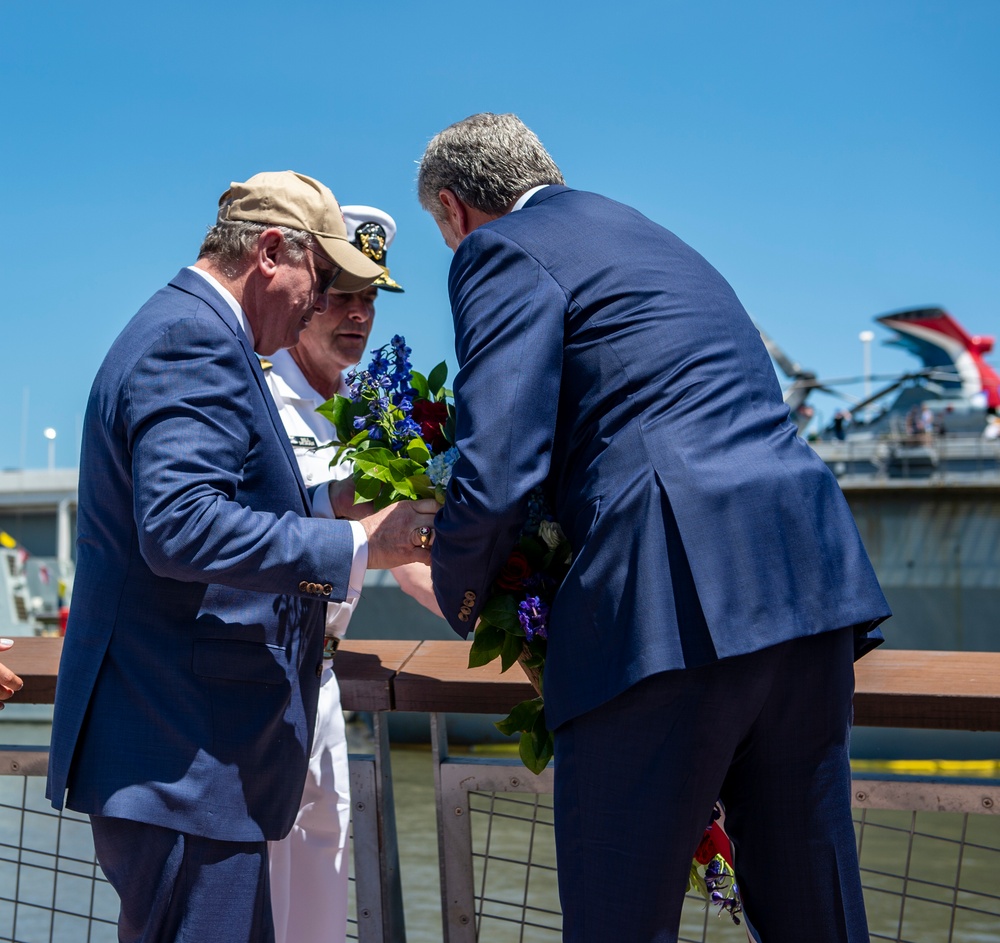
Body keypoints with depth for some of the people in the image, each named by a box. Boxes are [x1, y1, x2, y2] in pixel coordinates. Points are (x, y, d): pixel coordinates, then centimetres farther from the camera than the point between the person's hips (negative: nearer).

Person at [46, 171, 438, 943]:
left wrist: (335, 500, 15)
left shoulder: (185, 326, 19)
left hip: (173, 750, 11)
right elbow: (179, 527, -27)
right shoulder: (195, 338, -15)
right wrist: (360, 544, -24)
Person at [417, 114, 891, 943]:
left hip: (675, 601, -9)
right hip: (812, 579, 9)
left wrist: (457, 597, 9)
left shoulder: (505, 248, 1)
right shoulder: (644, 234, 28)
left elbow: (495, 475, -11)